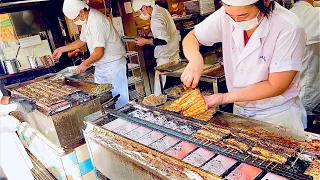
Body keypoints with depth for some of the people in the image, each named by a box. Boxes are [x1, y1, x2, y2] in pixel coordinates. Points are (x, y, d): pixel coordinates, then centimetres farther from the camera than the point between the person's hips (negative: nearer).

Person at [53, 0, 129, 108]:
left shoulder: (96, 22, -23)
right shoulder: (86, 20, 7)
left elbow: (99, 53, -25)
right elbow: (82, 41, 23)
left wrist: (85, 64, -10)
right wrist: (62, 49, 19)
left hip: (113, 64, -9)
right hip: (100, 66, 9)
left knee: (118, 98, -2)